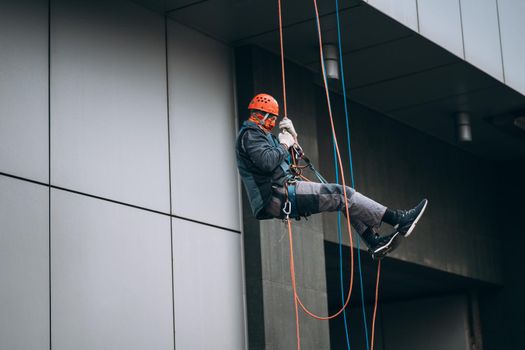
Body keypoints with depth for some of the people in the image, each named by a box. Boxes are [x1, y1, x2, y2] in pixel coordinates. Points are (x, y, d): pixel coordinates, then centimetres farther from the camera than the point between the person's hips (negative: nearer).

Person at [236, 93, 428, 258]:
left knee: (343, 198, 11)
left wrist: (292, 137, 12)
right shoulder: (250, 133, -7)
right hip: (277, 195, -11)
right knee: (342, 195, -13)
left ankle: (374, 242, 6)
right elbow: (267, 162, -26)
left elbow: (286, 159, 28)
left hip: (279, 198, 11)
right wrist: (284, 144, -8)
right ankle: (399, 220, -11)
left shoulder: (258, 134, 26)